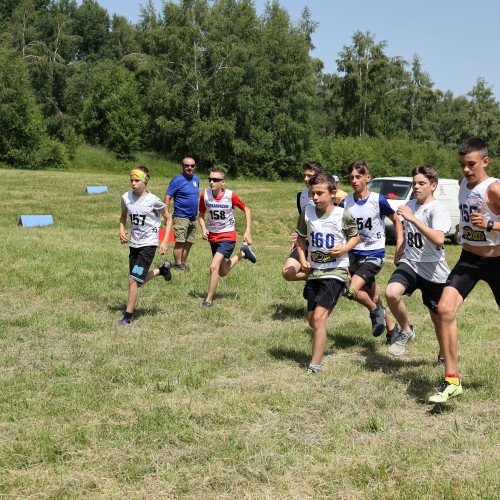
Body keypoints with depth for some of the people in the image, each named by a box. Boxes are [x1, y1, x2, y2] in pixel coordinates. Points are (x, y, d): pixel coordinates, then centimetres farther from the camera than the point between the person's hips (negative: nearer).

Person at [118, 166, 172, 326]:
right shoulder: (126, 198, -3)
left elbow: (168, 219, -1)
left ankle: (127, 317, 0)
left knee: (133, 280, -13)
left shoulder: (153, 200, -14)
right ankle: (162, 269, 42)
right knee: (138, 280, 16)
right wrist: (121, 230, -2)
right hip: (134, 244, 6)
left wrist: (165, 242, -7)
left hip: (148, 244, -6)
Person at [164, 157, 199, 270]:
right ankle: (178, 266, -3)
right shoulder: (177, 181, -10)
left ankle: (183, 264, 21)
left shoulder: (196, 179, 11)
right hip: (181, 217, -7)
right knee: (180, 242, -8)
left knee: (189, 243, 11)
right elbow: (167, 198, -12)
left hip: (193, 218, 7)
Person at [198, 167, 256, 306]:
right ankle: (243, 253, 43)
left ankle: (208, 300, -9)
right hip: (213, 236, 5)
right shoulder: (205, 195, -11)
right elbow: (201, 215, 4)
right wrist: (203, 229, -15)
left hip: (227, 236, -5)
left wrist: (248, 231, -9)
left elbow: (246, 210, -2)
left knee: (214, 267, -21)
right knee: (223, 272, 18)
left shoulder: (231, 196, -18)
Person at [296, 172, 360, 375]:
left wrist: (344, 248, -15)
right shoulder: (307, 212, -2)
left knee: (319, 317, -16)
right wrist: (302, 259, -1)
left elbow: (355, 236, 4)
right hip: (314, 271, 5)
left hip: (335, 271, -5)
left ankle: (314, 367, -11)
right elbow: (301, 238, 13)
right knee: (312, 320, 13)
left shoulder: (343, 215, -12)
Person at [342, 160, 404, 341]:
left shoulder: (378, 201, -11)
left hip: (374, 254, -4)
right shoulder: (346, 202, -1)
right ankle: (392, 329, 31)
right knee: (373, 297, 12)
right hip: (354, 253, 4)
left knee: (352, 290, -22)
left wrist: (400, 246, -4)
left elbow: (396, 220, 4)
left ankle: (376, 311, 7)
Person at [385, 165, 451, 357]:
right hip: (410, 263, 4)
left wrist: (412, 218, -33)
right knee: (391, 293, -26)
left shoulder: (438, 210, -14)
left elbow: (438, 239, -33)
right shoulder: (410, 205, 6)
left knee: (438, 318, 8)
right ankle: (406, 331, -2)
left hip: (433, 270, -4)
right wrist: (401, 250, 16)